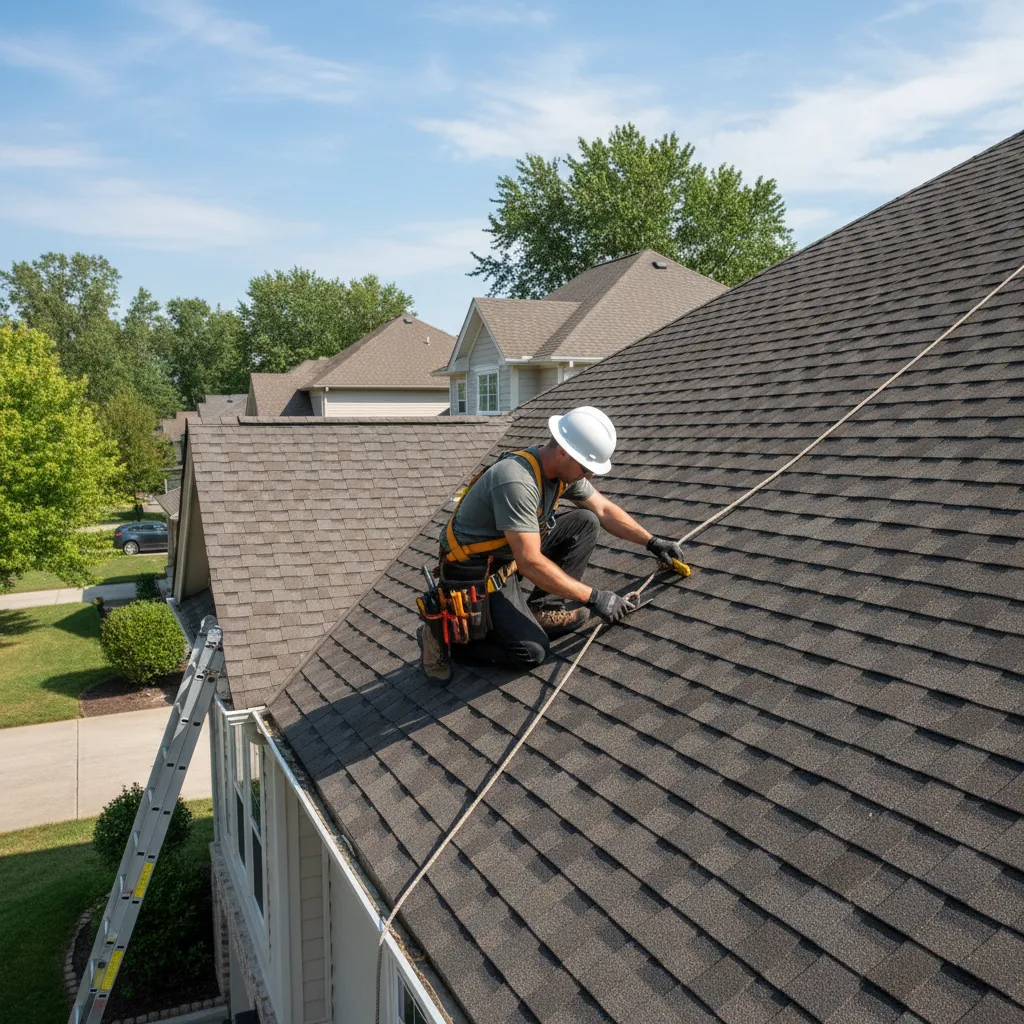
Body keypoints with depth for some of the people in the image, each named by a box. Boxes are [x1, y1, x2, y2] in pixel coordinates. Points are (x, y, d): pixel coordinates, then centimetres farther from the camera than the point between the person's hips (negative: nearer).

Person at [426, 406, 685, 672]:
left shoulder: (564, 468, -5)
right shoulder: (516, 481, -32)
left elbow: (603, 509, 10)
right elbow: (530, 563, -33)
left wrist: (651, 541, 4)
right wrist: (593, 597, -27)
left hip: (511, 557, 8)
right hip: (476, 575, -8)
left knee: (586, 522, -2)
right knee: (531, 651, -22)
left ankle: (542, 608, 1)